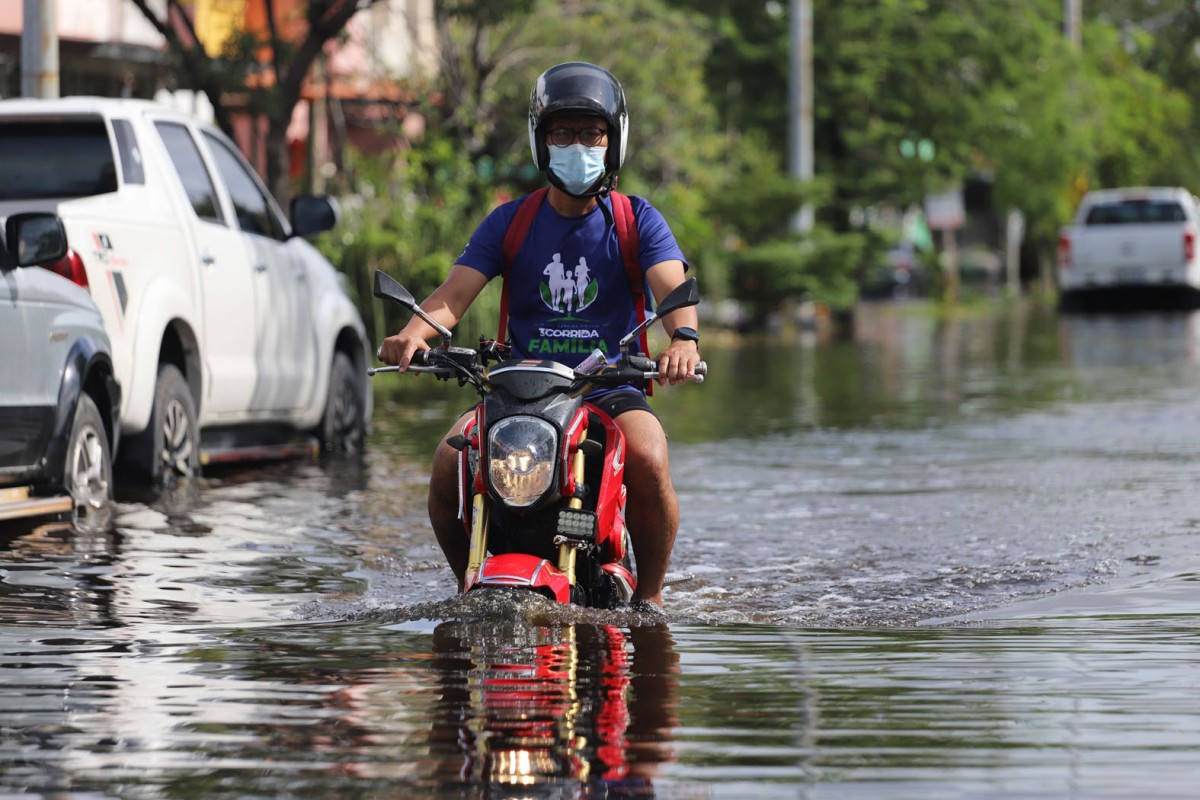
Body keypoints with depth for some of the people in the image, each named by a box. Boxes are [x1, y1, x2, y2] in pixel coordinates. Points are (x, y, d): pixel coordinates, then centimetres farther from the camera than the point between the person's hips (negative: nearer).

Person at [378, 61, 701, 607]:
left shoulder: (637, 221, 5)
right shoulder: (510, 222, 9)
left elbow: (673, 287, -13)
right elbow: (455, 292, -2)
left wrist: (684, 338, -37)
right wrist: (414, 332, -26)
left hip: (611, 390, -2)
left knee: (649, 464, -32)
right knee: (449, 462, -24)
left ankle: (649, 596, -10)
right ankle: (471, 586, 1)